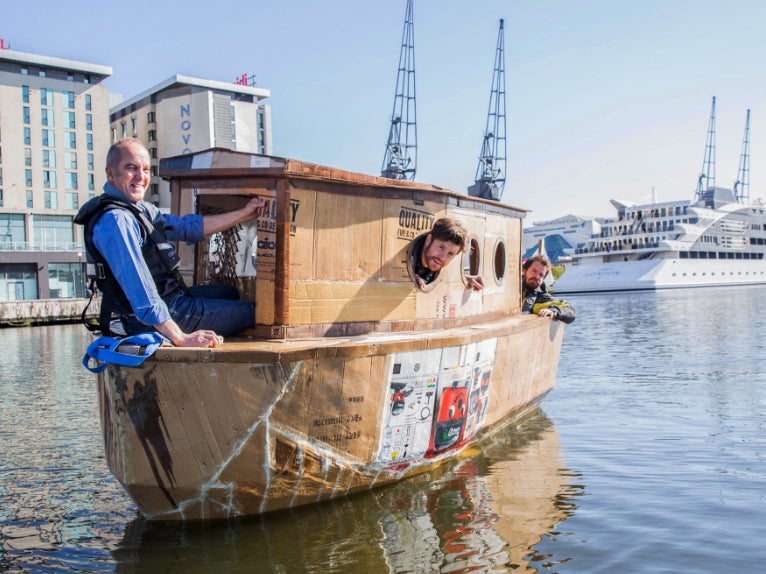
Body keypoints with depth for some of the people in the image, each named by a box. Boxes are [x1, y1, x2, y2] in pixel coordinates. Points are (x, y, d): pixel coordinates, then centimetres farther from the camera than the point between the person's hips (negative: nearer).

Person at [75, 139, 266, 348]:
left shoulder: (140, 209, 8)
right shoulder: (114, 220, -24)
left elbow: (189, 226, 15)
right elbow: (138, 285, -32)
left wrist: (244, 214, 14)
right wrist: (181, 338, -35)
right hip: (153, 321, -10)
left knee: (229, 293, 29)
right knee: (250, 312, 2)